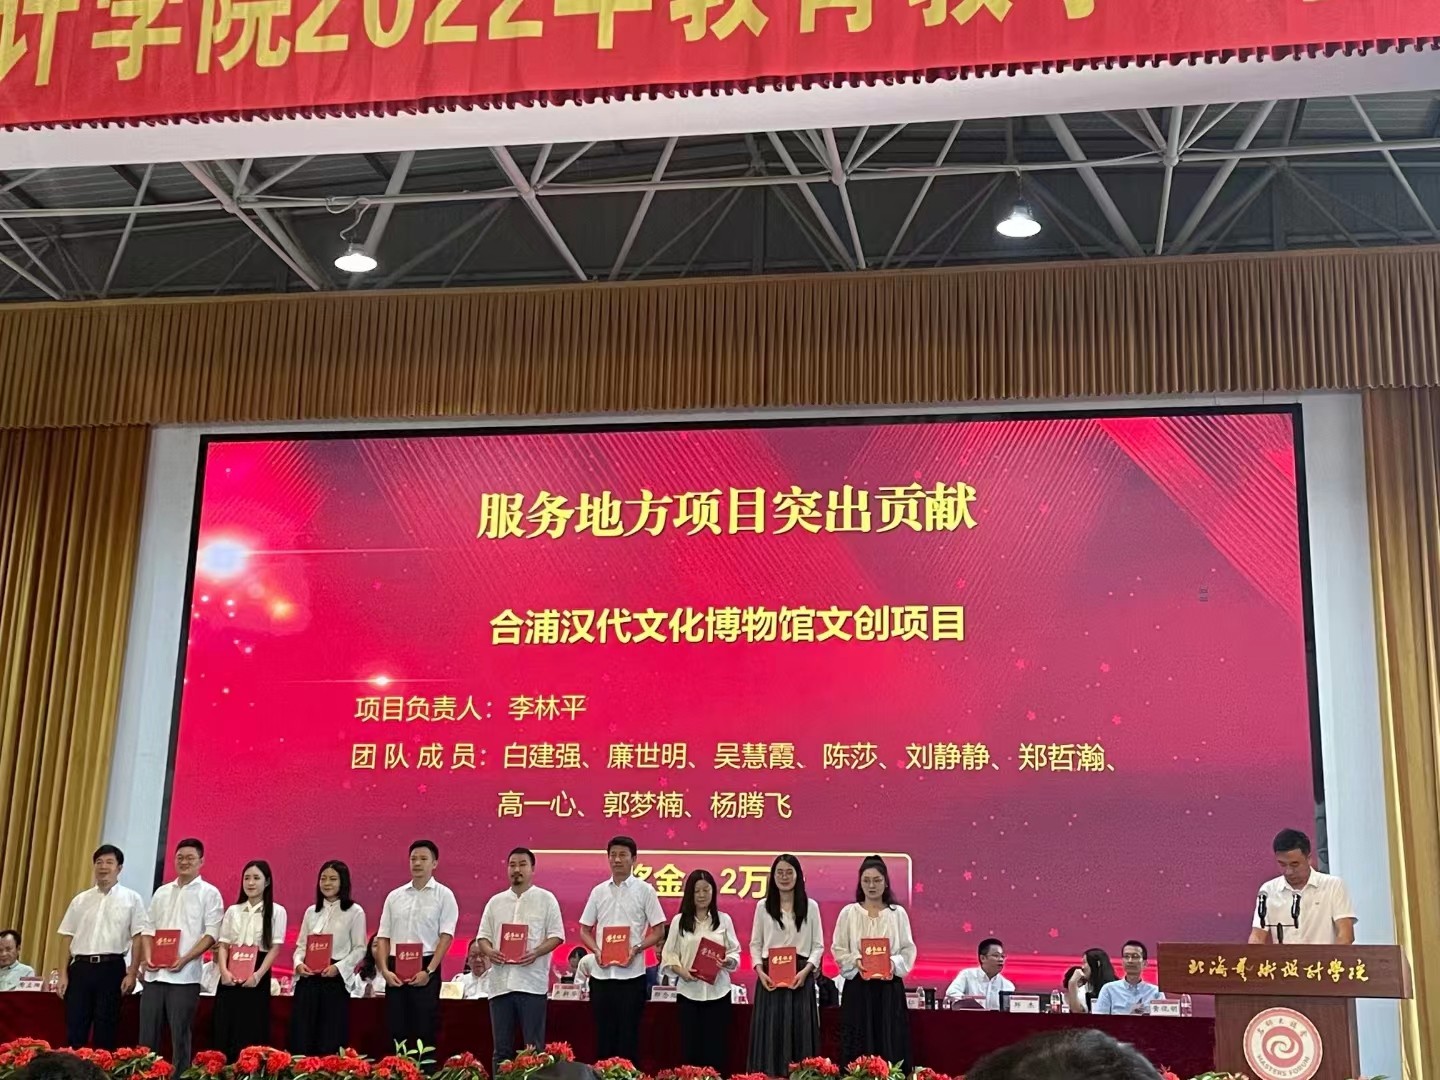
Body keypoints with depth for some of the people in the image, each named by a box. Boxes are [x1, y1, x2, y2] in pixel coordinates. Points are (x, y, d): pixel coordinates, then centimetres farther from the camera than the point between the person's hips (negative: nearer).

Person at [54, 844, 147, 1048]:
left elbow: (138, 938, -1)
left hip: (111, 967, -3)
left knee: (106, 1030, 2)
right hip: (80, 967, 3)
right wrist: (63, 974, 7)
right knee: (74, 1028, 2)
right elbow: (68, 939, 13)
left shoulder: (131, 899, 2)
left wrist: (132, 973, -7)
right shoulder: (80, 900, 12)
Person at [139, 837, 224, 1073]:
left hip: (185, 976, -5)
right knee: (147, 1035, 6)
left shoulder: (209, 893, 0)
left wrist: (184, 959, -17)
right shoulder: (162, 892, 16)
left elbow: (211, 934, -7)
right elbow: (149, 929, 16)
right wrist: (148, 957, -2)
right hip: (154, 974, 5)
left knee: (180, 1037, -1)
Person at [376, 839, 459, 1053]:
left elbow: (446, 937, -6)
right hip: (396, 968, 4)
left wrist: (428, 971, -15)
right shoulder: (394, 896, 12)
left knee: (424, 1032, -3)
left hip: (425, 968, -3)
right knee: (396, 1031, 4)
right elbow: (383, 937, 10)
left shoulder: (443, 895, 1)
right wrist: (385, 970, -4)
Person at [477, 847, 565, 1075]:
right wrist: (488, 951, -9)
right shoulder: (495, 902, 14)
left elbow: (557, 935, 0)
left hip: (531, 983, -3)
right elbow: (483, 936, 13)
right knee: (502, 1047, 7)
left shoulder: (546, 899, 4)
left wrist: (536, 952, -17)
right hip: (501, 982, 4)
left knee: (534, 1046, -2)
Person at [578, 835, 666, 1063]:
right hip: (601, 973, 3)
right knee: (603, 1035, 8)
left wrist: (636, 948, -15)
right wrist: (596, 950, -6)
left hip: (631, 974, -3)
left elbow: (658, 930, 0)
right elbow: (585, 930, 13)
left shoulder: (644, 890, 0)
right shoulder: (598, 891, 9)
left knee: (628, 1035, 1)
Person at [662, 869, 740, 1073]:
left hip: (717, 991, 0)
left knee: (716, 1047, 1)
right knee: (690, 1045, 2)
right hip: (689, 992, 0)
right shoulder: (679, 921, 4)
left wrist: (728, 962, -17)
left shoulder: (723, 919, 5)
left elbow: (735, 951, 4)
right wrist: (681, 971, -14)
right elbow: (669, 954, 3)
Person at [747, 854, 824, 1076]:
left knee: (800, 1033, 0)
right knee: (770, 1033, -1)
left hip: (800, 978, 0)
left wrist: (806, 970, -11)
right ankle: (769, 1074, 4)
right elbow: (755, 944, 8)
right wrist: (760, 971, -7)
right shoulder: (763, 907, 7)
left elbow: (818, 946, 4)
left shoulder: (810, 906, 5)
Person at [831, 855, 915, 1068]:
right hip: (857, 987, -1)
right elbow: (838, 950, 3)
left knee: (890, 1044, 0)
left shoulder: (898, 913, 6)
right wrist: (856, 961, -15)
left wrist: (894, 963, -14)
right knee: (858, 1047, -1)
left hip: (890, 987, 1)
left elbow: (908, 949, 5)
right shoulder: (849, 912, 4)